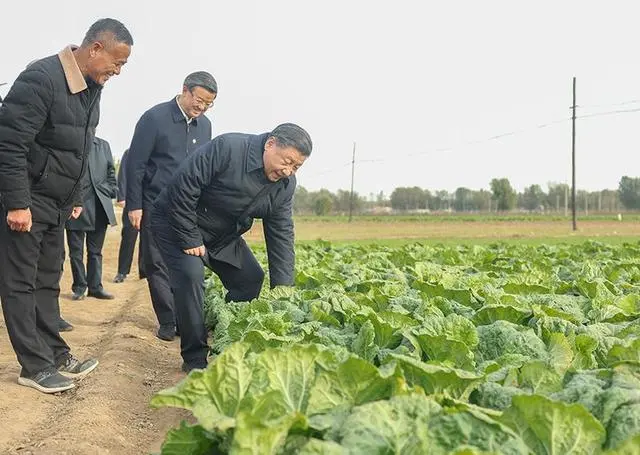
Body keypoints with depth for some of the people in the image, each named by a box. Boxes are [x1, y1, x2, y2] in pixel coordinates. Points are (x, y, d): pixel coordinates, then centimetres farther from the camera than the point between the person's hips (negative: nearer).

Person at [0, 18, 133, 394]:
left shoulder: (91, 89, 8)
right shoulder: (42, 78, -20)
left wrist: (76, 199, 18)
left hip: (57, 205, 8)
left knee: (48, 282, 13)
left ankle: (56, 355, 20)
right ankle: (35, 366, 8)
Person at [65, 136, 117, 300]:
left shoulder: (103, 145, 12)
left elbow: (111, 173, 15)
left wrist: (110, 195, 5)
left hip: (99, 207, 4)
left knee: (95, 250, 11)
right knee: (76, 251, 5)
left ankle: (95, 287, 18)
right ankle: (79, 287, 16)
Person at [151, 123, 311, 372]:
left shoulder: (285, 185, -9)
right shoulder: (227, 148, -31)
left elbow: (281, 235, -6)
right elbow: (184, 186, -29)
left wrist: (283, 288, -12)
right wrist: (189, 240, -26)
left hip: (224, 236, 7)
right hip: (178, 222, -7)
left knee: (251, 279, 2)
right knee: (191, 275, -25)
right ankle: (195, 358, -11)